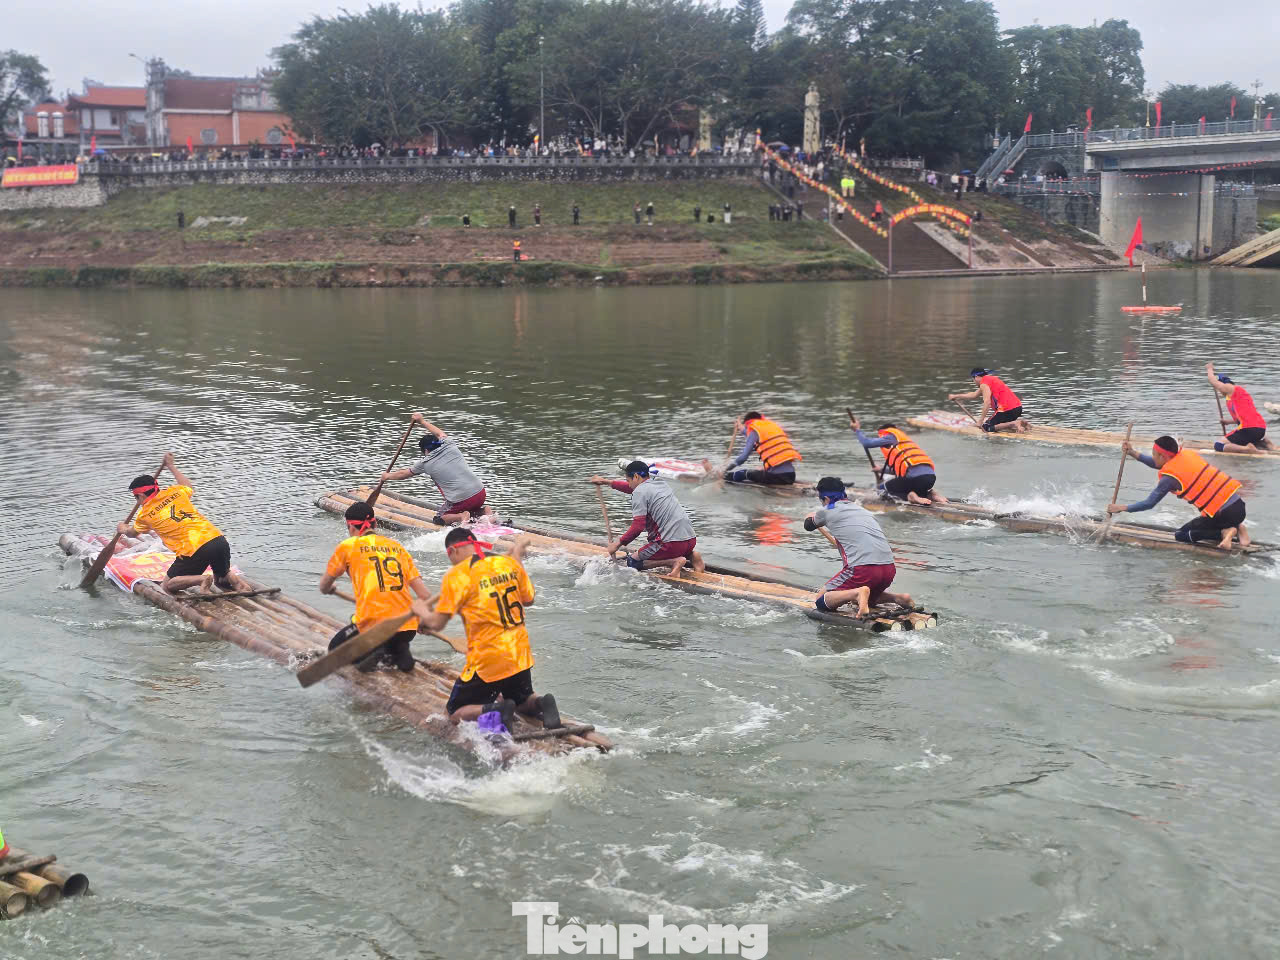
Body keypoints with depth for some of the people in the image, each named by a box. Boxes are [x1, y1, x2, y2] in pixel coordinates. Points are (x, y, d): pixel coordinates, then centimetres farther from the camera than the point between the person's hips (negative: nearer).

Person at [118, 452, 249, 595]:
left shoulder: (145, 515, 8)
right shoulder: (175, 491, 15)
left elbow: (133, 533, 32)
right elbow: (188, 486, 42)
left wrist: (123, 529, 55)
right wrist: (171, 466, 54)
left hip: (194, 551, -5)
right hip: (219, 539, 5)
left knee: (168, 586, 10)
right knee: (222, 581, 28)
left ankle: (201, 580, -15)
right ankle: (232, 578, -7)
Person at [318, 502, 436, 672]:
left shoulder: (348, 546, 5)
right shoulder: (398, 548, 15)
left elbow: (324, 587, 19)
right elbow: (425, 595, 8)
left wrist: (330, 589, 43)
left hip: (372, 624, -4)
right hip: (408, 629, 4)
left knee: (335, 648, 23)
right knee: (396, 642, 39)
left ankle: (367, 652, -7)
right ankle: (400, 656, 5)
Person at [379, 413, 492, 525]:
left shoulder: (425, 463, 3)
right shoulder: (450, 447, 11)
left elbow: (403, 474, 20)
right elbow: (439, 433, 34)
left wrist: (387, 476, 39)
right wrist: (422, 421, 46)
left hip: (461, 501, -5)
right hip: (480, 492, 5)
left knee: (438, 520, 14)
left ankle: (461, 517, -12)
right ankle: (484, 511, 3)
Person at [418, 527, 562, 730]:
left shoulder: (457, 574, -13)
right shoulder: (510, 563, 2)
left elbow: (436, 623, -12)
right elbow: (529, 600, 16)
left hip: (487, 661, -6)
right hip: (520, 658, 6)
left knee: (454, 713, 9)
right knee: (523, 700, 30)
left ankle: (496, 710, -17)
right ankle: (541, 704, -3)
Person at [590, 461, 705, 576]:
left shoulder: (639, 492, -5)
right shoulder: (660, 483, 21)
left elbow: (638, 527, -12)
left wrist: (619, 543, -1)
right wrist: (607, 482, 46)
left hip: (672, 543, -8)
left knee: (632, 562, 6)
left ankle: (674, 561, -11)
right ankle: (691, 555, 7)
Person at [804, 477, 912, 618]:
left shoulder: (827, 511, 7)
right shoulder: (861, 509, 25)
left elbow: (808, 526, 29)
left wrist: (810, 516, 53)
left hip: (863, 569, -7)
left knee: (820, 602, 2)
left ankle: (858, 593, -23)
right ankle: (896, 597, 8)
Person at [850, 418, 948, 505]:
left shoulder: (890, 437, 9)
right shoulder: (905, 438, 33)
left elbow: (866, 442, -2)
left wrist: (857, 430, 17)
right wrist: (883, 469, 60)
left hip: (914, 477, -7)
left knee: (887, 485, 20)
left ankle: (910, 496, -8)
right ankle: (930, 493, 7)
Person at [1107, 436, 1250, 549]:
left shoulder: (1170, 477, -11)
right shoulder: (1187, 453, 9)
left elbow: (1149, 503, -5)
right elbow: (1162, 465, 26)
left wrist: (1122, 508, 7)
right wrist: (1133, 453, 22)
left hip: (1223, 513, -8)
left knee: (1180, 535, 8)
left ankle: (1224, 532, -8)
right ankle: (1237, 528, 9)